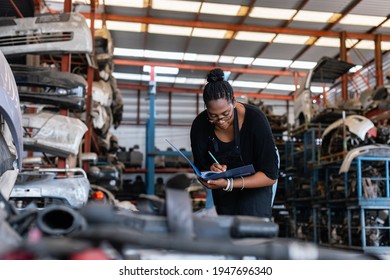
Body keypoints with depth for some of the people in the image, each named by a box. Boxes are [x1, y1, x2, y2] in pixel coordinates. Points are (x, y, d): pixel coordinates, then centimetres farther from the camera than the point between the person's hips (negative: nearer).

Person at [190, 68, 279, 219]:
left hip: (256, 180, -3)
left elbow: (270, 175, -31)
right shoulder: (199, 125, -25)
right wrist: (212, 171, -37)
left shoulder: (255, 119, -33)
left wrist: (229, 184, -42)